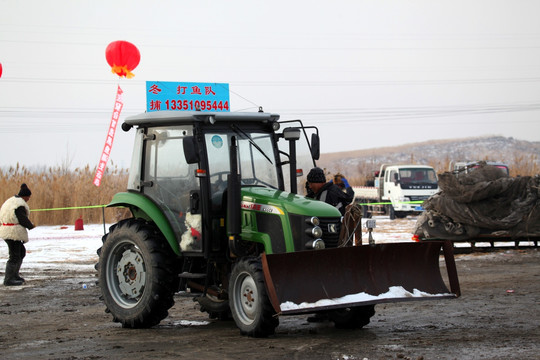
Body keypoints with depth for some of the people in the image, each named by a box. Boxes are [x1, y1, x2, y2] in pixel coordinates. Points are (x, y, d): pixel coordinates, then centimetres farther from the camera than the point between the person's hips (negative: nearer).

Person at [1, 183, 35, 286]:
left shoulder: (11, 201, 18)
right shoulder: (20, 204, -13)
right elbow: (22, 219, -17)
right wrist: (31, 226, 1)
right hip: (13, 232, -10)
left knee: (21, 252, 20)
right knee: (15, 256, -6)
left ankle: (14, 275, 23)